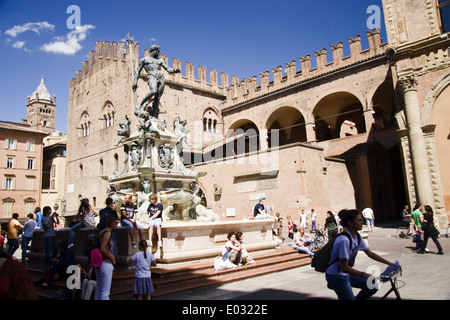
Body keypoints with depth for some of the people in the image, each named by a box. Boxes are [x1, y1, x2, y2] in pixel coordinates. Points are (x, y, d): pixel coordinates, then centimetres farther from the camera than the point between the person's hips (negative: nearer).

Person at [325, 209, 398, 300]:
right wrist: (363, 274, -32)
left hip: (346, 274, 9)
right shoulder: (344, 240, -28)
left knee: (373, 286, 8)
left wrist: (389, 263, 7)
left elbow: (370, 253, 11)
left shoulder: (357, 237, 0)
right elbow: (344, 267, -27)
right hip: (336, 276, -9)